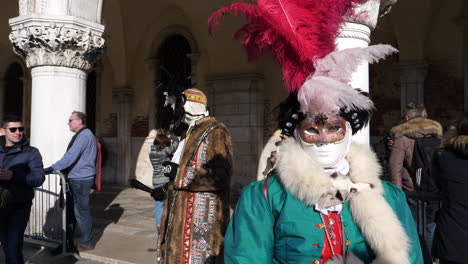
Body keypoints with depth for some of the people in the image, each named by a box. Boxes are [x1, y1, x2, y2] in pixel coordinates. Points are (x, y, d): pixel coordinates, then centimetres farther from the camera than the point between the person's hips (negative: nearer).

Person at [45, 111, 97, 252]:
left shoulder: (84, 135, -15)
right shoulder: (82, 135, 18)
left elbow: (70, 157, -22)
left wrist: (51, 169, -20)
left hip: (81, 180, -10)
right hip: (75, 179, 10)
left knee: (81, 211, 0)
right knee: (69, 210, 12)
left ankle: (86, 243, 12)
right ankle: (67, 241, 21)